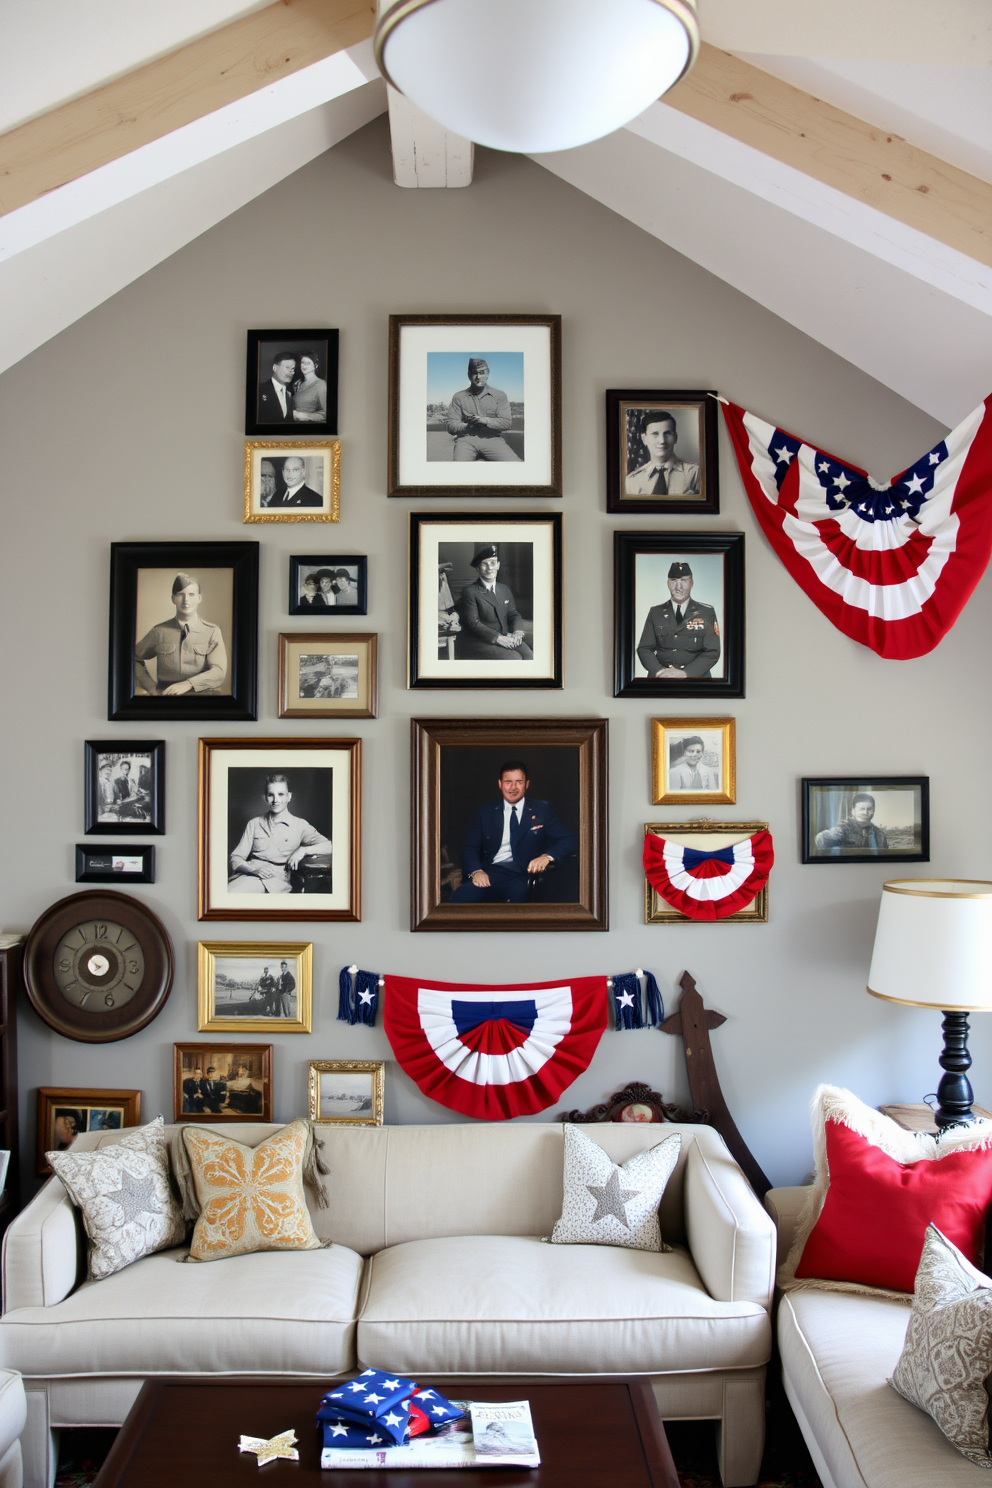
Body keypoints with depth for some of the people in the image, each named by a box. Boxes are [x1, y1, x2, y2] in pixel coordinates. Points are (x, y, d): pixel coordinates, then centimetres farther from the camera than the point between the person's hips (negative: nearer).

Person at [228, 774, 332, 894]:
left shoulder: (299, 825, 15)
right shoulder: (254, 824, 22)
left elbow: (328, 846, 7)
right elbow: (236, 858, 14)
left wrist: (303, 850, -9)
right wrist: (253, 870, -7)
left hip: (278, 879, -2)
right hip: (250, 875, 2)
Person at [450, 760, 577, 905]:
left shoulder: (541, 810, 13)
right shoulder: (485, 812, 18)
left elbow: (569, 841, 6)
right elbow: (469, 848, 12)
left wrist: (547, 856, -16)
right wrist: (476, 871, -11)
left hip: (524, 876, -1)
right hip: (490, 872, 2)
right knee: (460, 897, -31)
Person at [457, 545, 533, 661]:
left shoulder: (504, 589, 20)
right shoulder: (469, 591, -1)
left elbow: (513, 614, 15)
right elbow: (473, 622, -10)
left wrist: (518, 632, -10)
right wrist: (497, 638, -21)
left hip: (505, 638, 6)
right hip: (480, 642, -6)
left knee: (529, 656, -22)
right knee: (514, 659, -29)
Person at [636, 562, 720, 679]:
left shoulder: (707, 612, 8)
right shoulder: (655, 612, 12)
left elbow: (712, 652, 3)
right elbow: (644, 648, 9)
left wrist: (685, 673, -11)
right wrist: (658, 671, -10)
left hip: (695, 676, -1)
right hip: (660, 679, 1)